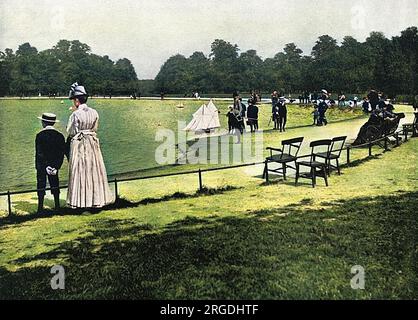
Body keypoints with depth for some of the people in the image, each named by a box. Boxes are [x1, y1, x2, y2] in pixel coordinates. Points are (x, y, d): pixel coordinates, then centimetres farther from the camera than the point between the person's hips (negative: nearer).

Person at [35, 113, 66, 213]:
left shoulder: (40, 135, -11)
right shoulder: (60, 136, 0)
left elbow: (38, 153, -12)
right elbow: (62, 152, 0)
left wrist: (38, 166, -6)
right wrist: (57, 166, 1)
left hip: (42, 165, -3)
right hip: (55, 165, 3)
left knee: (41, 185, 4)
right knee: (55, 185, 11)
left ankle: (40, 208, 5)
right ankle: (57, 206, 13)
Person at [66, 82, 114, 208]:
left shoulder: (75, 115, -14)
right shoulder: (94, 112, -1)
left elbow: (70, 132, -7)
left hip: (78, 144, -4)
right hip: (92, 143, 4)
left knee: (80, 172, 4)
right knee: (94, 170, 11)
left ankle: (80, 199, 8)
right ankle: (97, 198, 18)